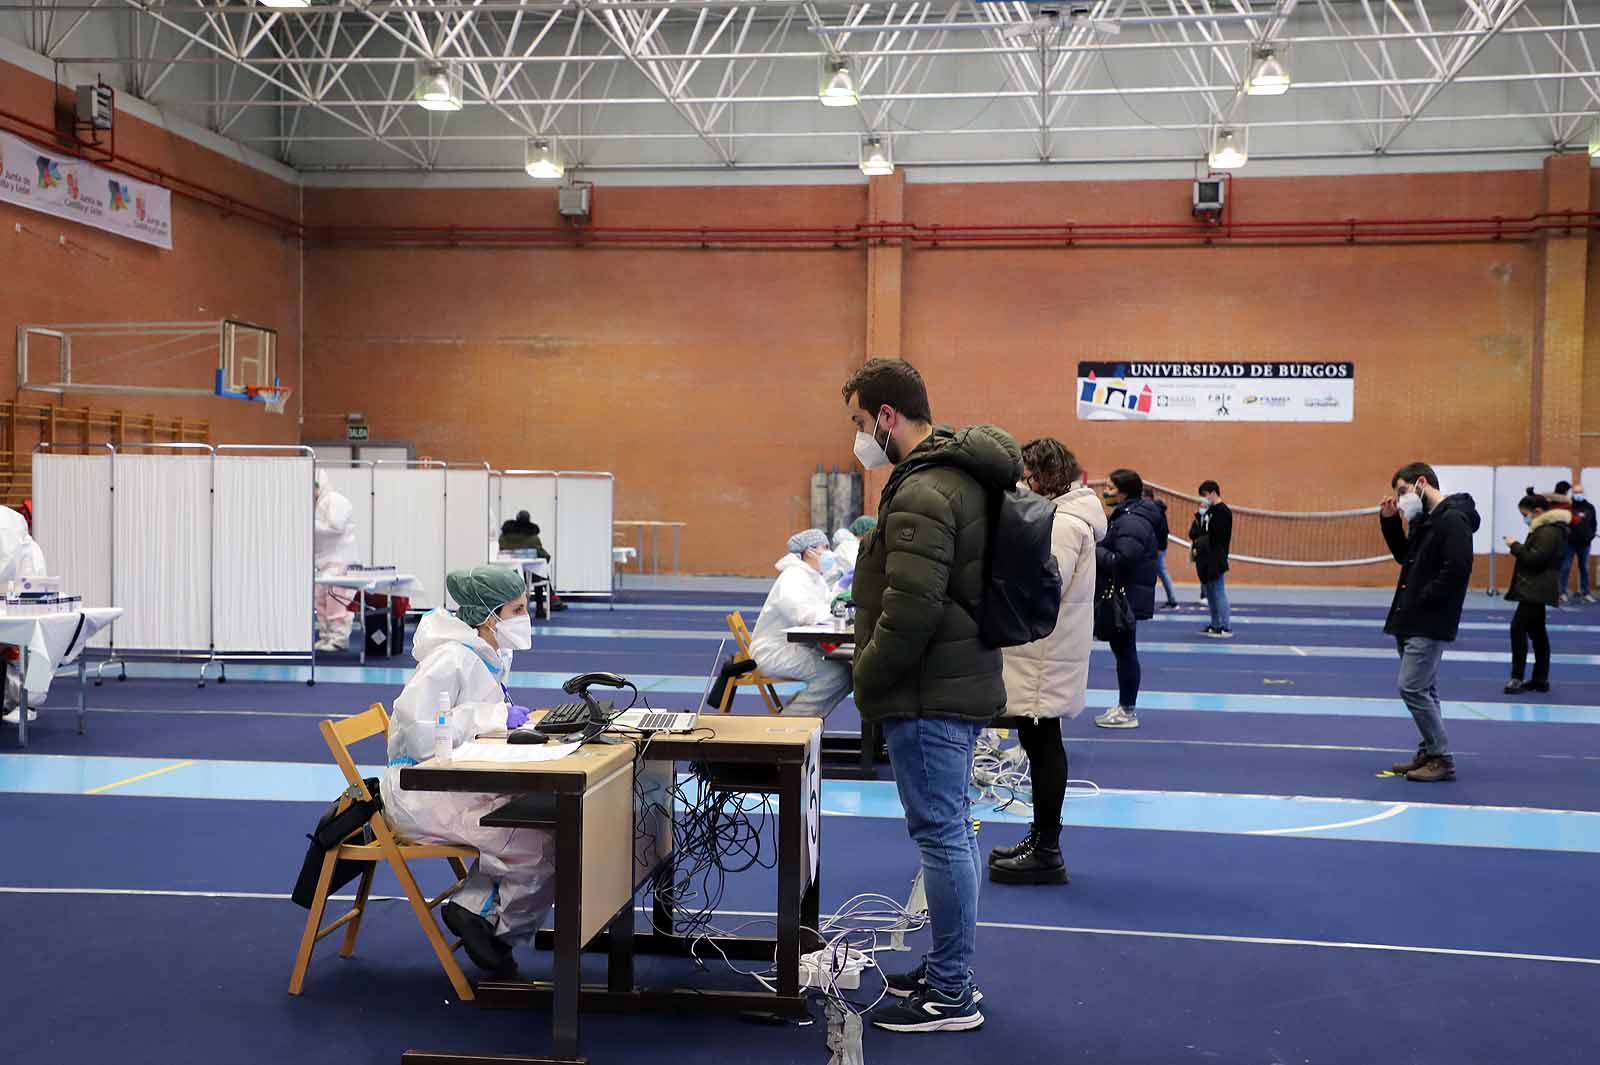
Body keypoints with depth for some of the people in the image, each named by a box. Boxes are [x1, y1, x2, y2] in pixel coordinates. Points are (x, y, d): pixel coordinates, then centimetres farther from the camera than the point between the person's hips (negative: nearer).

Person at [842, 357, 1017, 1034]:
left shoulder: (922, 493, -20)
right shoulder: (959, 475, 14)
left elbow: (910, 610, -26)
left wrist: (866, 681, -12)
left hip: (929, 697, -11)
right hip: (961, 681, 11)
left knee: (941, 835, -3)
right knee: (952, 832, 17)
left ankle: (950, 997, 6)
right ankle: (950, 971, 29)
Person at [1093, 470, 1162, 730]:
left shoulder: (1132, 522, -18)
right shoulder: (1123, 517, 17)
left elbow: (1122, 561, -27)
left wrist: (1094, 550, -16)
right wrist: (1097, 548, 4)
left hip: (1127, 598, -11)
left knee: (1125, 651, -3)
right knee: (1123, 650, 14)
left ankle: (1128, 711, 4)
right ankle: (1124, 706, 22)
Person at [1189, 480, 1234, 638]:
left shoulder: (1223, 511, -11)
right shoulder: (1209, 511, 17)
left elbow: (1213, 537, -18)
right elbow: (1194, 532, 14)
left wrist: (1199, 548, -12)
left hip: (1216, 559, -9)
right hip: (1205, 559, 9)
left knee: (1219, 592, -7)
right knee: (1209, 593, 13)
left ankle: (1226, 627, -4)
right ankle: (1215, 625, 20)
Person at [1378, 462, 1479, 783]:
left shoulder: (1453, 520, -15)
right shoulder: (1424, 519, 15)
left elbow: (1457, 569, -23)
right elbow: (1405, 556, 25)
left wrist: (1423, 601, -19)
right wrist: (1390, 520, 13)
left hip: (1430, 624, -10)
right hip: (1411, 621, 10)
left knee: (1412, 688, -11)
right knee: (1423, 690, 14)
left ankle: (1442, 760, -2)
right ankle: (1430, 754, 22)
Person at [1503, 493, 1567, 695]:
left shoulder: (1549, 531, -15)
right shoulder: (1544, 529, 18)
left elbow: (1535, 558, -23)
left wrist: (1515, 546, -14)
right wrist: (1517, 548, 8)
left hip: (1535, 591, -11)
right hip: (1536, 590, 11)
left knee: (1518, 628, -15)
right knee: (1537, 632, 13)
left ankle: (1517, 678, -16)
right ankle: (1541, 679, 18)